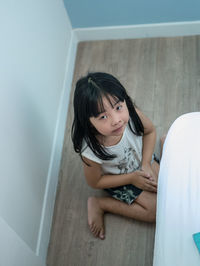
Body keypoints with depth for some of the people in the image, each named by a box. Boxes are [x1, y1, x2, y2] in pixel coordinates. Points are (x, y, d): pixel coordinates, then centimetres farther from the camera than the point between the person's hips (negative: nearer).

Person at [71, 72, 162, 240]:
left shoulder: (132, 114, -32)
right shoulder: (91, 151, -39)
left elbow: (150, 131, -8)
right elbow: (95, 182, -18)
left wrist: (146, 164, -17)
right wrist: (132, 178, -19)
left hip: (142, 159, 4)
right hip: (119, 180, -4)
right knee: (157, 210, -7)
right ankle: (99, 204, 3)